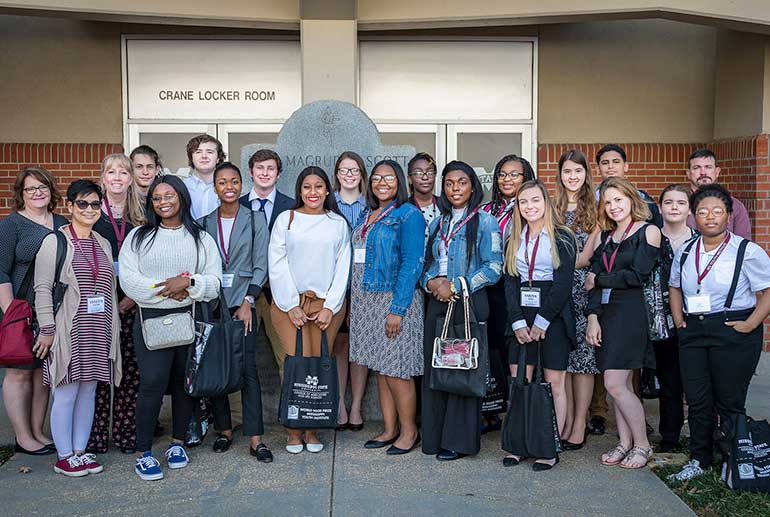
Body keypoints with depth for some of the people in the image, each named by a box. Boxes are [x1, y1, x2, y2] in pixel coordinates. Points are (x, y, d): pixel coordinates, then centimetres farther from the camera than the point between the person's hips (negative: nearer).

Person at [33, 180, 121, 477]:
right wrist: (47, 329, -11)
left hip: (99, 330, 5)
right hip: (68, 331, -5)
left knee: (89, 391, 10)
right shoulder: (54, 241, -3)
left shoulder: (104, 244, 14)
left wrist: (113, 328, 12)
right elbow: (42, 288, -7)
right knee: (66, 394, -1)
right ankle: (64, 457, 10)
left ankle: (80, 451, 20)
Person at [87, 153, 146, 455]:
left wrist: (131, 298, -4)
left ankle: (125, 431, 13)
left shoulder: (141, 217, 9)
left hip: (131, 303, 2)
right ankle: (96, 433, 10)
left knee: (130, 368, 3)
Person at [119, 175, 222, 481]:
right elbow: (129, 280, -4)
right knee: (153, 383, -11)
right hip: (151, 319, -2)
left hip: (190, 318, 2)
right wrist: (166, 289, -13)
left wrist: (189, 282, -16)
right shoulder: (139, 237, 7)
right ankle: (143, 453, -1)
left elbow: (214, 282, 2)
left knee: (184, 382, 9)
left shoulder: (201, 238, 10)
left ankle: (177, 442, 25)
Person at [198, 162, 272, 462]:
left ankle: (255, 439, -5)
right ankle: (224, 430, 17)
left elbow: (261, 266, 0)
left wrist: (247, 301, -8)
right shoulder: (204, 223, 9)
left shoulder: (255, 220, 4)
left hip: (242, 300, -2)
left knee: (247, 367, -7)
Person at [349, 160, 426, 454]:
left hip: (394, 300, -7)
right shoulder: (367, 215, 15)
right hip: (366, 301, 7)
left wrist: (398, 309, -20)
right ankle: (390, 429, 19)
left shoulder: (408, 214, -7)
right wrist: (354, 305, 11)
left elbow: (411, 264, -14)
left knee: (395, 368, -4)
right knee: (379, 367, 10)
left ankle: (409, 431, 11)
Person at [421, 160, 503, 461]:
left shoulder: (485, 222, -1)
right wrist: (430, 281, -4)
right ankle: (435, 436, 17)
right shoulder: (438, 224, 16)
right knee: (433, 368, 6)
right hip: (437, 304, 6)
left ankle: (459, 440, 8)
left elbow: (494, 267, -9)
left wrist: (455, 286, -14)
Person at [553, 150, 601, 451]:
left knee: (582, 357, -2)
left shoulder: (595, 208, 2)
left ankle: (579, 425, 4)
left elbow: (588, 256, -4)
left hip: (583, 289, -3)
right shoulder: (553, 208, 12)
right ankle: (565, 421, 13)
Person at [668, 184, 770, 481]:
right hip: (692, 332, 5)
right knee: (697, 401, 10)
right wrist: (679, 321, 11)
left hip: (732, 334, -5)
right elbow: (675, 288, 23)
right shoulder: (685, 252, 11)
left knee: (729, 403, 2)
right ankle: (699, 460, 23)